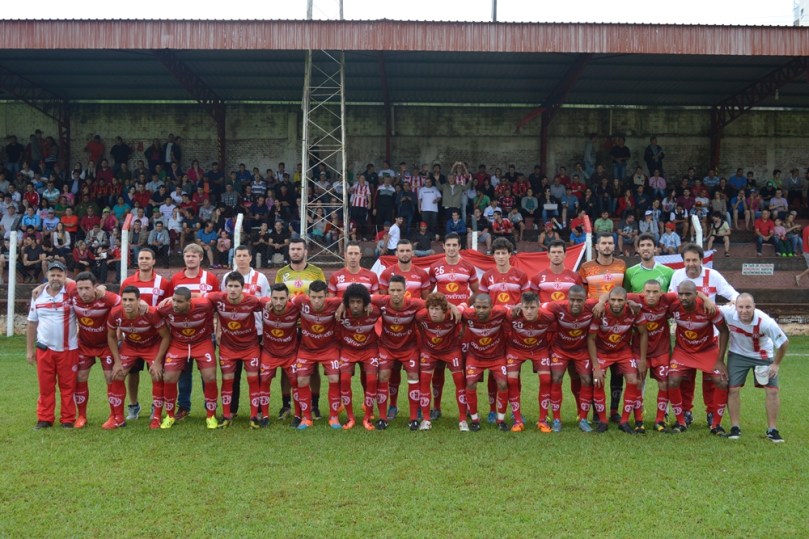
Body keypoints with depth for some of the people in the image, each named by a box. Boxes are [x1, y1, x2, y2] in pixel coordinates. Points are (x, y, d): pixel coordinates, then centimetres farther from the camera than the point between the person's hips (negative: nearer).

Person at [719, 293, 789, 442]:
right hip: (737, 354, 1)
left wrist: (776, 364, -11)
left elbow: (784, 343, -20)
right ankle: (735, 428, 8)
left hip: (763, 356, -1)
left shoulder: (765, 322, -34)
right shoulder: (728, 313, -31)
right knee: (733, 389, -5)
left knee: (773, 390, -5)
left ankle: (772, 430, 9)